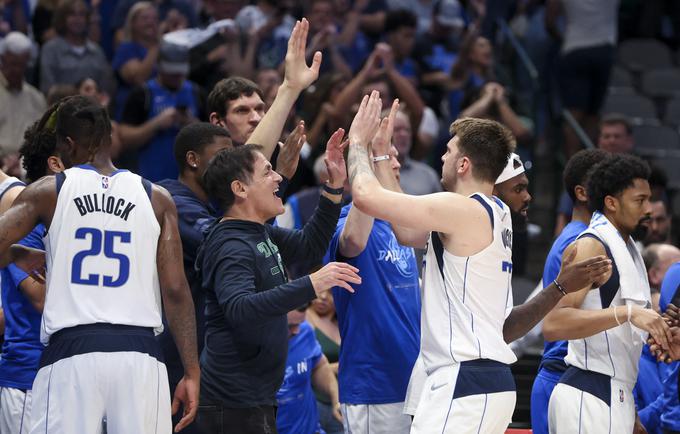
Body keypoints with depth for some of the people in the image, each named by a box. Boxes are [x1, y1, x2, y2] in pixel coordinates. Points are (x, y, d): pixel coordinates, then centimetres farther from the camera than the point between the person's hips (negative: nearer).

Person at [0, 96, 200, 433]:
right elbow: (175, 290, 3)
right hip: (139, 353, 2)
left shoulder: (48, 191, 6)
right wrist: (191, 372, 5)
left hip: (70, 354, -1)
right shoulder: (157, 199, 9)